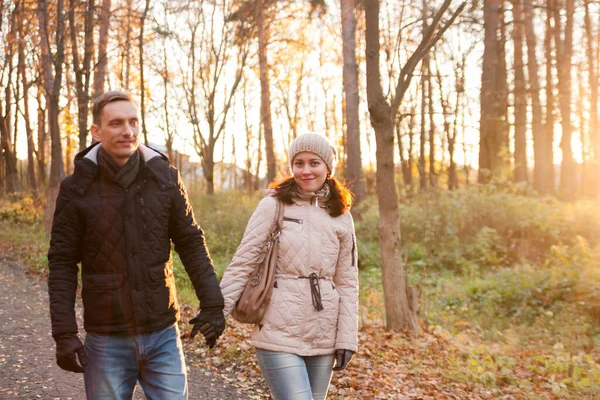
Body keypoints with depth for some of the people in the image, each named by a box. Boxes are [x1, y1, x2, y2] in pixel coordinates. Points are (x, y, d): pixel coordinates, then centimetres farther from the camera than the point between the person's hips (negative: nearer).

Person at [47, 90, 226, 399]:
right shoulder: (77, 188, -4)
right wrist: (64, 333, -8)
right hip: (107, 341, -1)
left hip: (163, 335, 1)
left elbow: (191, 244, 5)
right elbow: (62, 264, -2)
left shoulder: (166, 178, -1)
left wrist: (212, 304, 0)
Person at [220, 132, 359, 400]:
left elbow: (347, 282, 8)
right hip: (279, 334, -4)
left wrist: (347, 338, 3)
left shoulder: (342, 217, 7)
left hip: (323, 338, 4)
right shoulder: (273, 206, -4)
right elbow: (242, 264, -4)